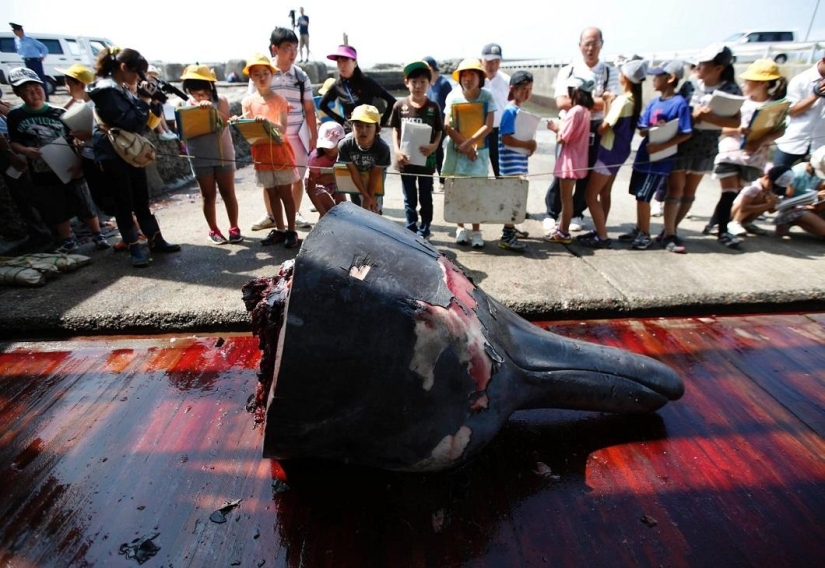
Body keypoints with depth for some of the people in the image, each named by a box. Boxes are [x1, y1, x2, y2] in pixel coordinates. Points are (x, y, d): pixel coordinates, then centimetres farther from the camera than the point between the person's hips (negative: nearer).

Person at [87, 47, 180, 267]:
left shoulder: (124, 89, 12)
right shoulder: (107, 90, -15)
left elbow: (145, 122, 13)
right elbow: (131, 123, -22)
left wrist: (154, 102, -1)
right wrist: (143, 100, -13)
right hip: (113, 154, -8)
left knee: (141, 199, 11)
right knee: (124, 202, -2)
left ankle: (156, 241, 18)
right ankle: (134, 249, 4)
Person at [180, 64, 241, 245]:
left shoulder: (220, 101, -1)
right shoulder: (185, 105, 3)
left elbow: (225, 121, -17)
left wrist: (212, 109, -35)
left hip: (223, 154, -1)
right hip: (200, 158, 1)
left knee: (228, 193, 5)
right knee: (208, 195, 6)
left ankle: (234, 228, 15)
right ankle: (213, 230, 16)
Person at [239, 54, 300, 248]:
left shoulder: (279, 99, -4)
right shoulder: (248, 101, 6)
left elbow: (282, 129, -13)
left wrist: (267, 121, -31)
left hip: (280, 151, -4)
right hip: (260, 153, 4)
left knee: (285, 193, 0)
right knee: (272, 194, 9)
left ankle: (291, 231, 7)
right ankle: (279, 229, 18)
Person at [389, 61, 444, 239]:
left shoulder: (433, 107, -3)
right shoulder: (400, 106, 0)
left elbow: (439, 131, 2)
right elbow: (395, 130, 6)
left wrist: (434, 146, -17)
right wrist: (397, 150, -8)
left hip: (426, 158, -1)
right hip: (406, 159, 1)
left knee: (425, 197, 9)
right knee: (409, 199, 10)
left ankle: (423, 232, 21)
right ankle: (411, 231, 21)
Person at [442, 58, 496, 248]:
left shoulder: (487, 97, -3)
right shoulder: (453, 96, -1)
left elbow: (488, 126, -9)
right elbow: (447, 126, -5)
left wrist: (468, 143, -17)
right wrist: (464, 146, -13)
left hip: (479, 150, -1)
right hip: (456, 150, 1)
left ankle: (476, 231, 4)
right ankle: (460, 228, 16)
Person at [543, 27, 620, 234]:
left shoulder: (610, 72, 7)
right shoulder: (568, 71, 6)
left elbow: (610, 103, -7)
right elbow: (561, 102, -8)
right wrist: (594, 100, -10)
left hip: (594, 130, 1)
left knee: (586, 174, 4)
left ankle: (577, 214, 18)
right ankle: (551, 214, 9)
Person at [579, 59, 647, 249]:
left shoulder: (622, 100, -20)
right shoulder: (635, 100, 6)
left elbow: (603, 128, -16)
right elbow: (619, 124, 8)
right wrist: (610, 103, 6)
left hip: (609, 152, -9)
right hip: (619, 152, 9)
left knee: (590, 195, -5)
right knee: (604, 193, 17)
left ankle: (602, 237, -3)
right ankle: (599, 231, 25)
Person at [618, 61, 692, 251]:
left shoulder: (679, 103, -11)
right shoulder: (653, 102, 8)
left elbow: (686, 134, -13)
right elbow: (642, 130, 6)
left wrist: (661, 146, -24)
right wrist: (653, 129, -15)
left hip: (660, 160, -7)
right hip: (643, 155, 7)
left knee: (643, 197, -4)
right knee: (639, 196, 13)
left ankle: (645, 235, 10)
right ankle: (639, 230, 27)